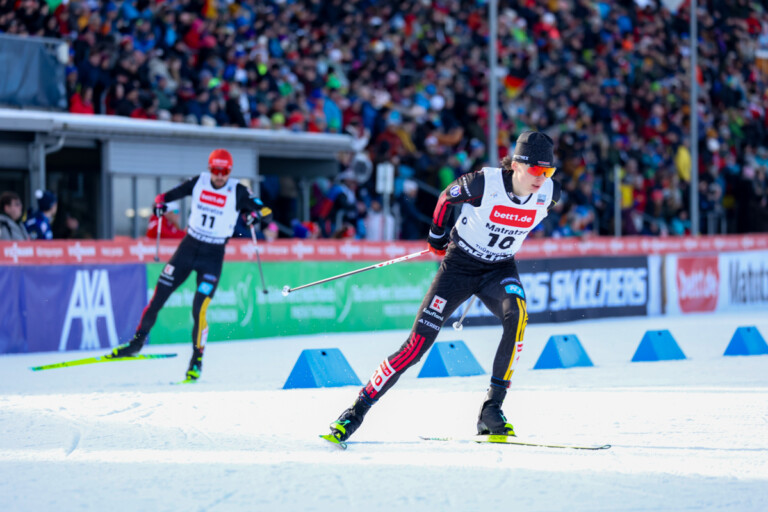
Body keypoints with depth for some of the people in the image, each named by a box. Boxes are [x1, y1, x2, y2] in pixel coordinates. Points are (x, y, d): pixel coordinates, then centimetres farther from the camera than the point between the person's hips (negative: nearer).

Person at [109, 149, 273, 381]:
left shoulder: (238, 191, -8)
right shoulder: (199, 182, -1)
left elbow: (267, 212, -10)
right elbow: (168, 195, 7)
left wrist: (255, 214, -32)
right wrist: (161, 203, -14)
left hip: (213, 256, -3)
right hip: (188, 247, 3)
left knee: (199, 309, -12)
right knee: (158, 297, 2)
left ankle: (197, 358, 5)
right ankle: (137, 342, 18)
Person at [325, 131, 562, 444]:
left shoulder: (549, 193, -14)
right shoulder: (484, 183, -25)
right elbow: (447, 197, -4)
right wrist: (437, 236, 9)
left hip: (500, 268, 3)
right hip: (460, 264, -3)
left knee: (517, 315, -31)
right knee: (419, 342, -9)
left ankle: (491, 410, -24)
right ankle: (359, 409, 5)